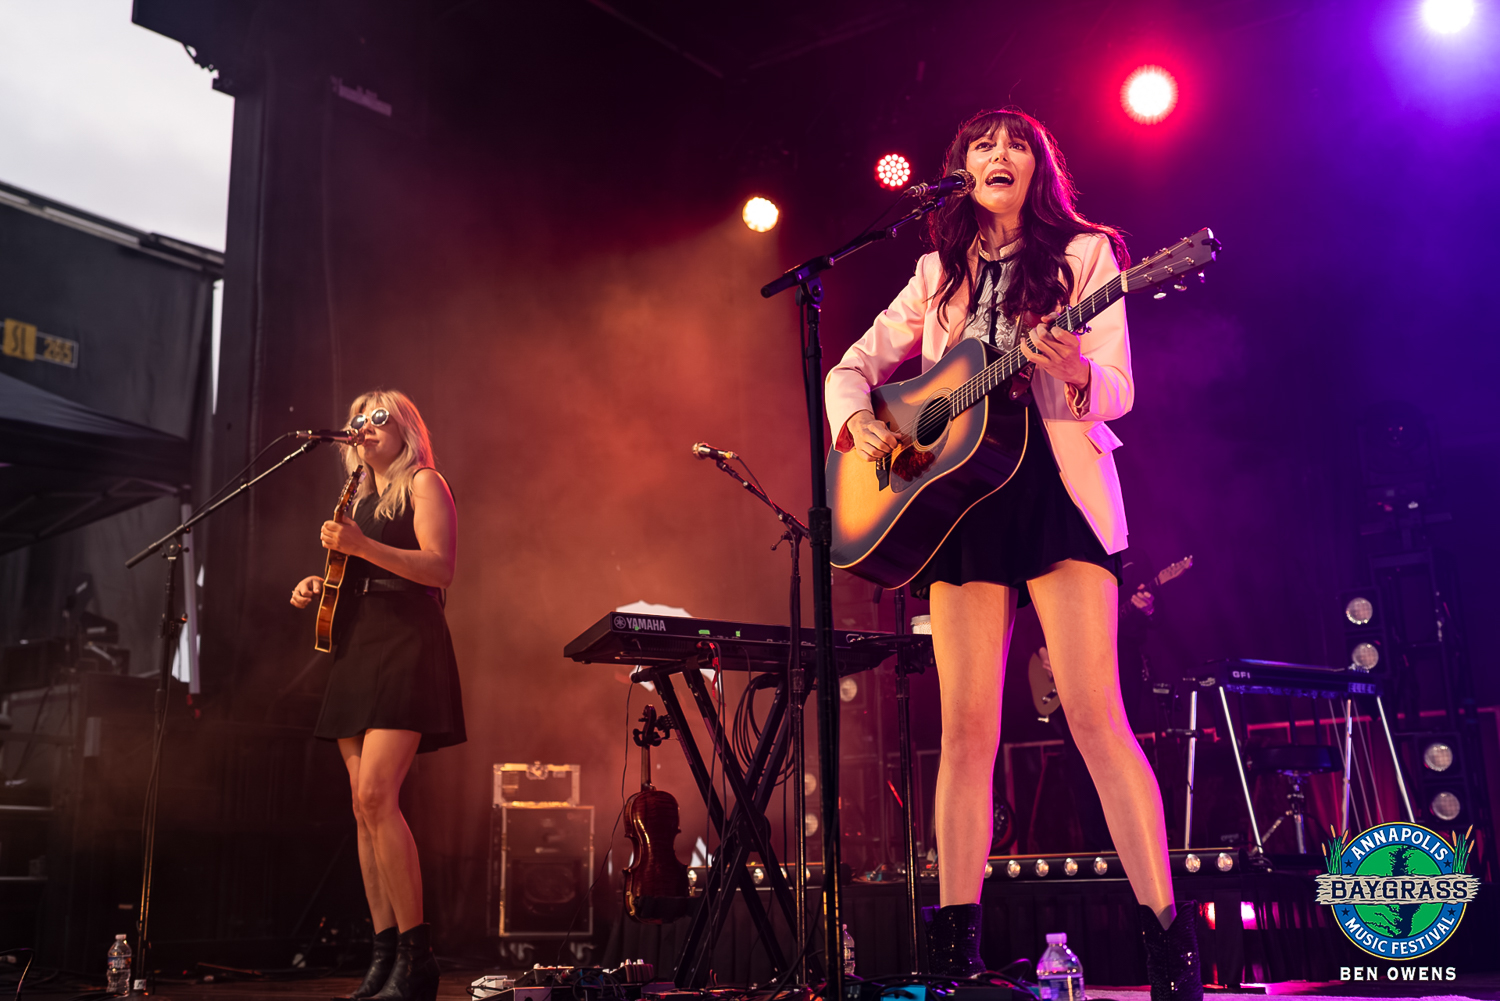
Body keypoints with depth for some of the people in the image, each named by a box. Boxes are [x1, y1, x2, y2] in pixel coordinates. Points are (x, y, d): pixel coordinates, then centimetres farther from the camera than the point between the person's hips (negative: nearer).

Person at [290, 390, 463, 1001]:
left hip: (405, 644, -8)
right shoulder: (359, 500, 26)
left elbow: (439, 568, -11)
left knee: (375, 795, -20)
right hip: (355, 651, 8)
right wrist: (317, 589, 11)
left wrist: (362, 546, -21)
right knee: (365, 807, 2)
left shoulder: (423, 483, 3)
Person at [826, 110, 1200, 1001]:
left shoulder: (1083, 252, 9)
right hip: (961, 497, 3)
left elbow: (1119, 391, 1)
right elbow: (855, 365, 20)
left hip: (1057, 485, -3)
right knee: (967, 728, -1)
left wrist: (1074, 368, -22)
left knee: (1094, 712, -13)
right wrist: (858, 419, -3)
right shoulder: (940, 275, 19)